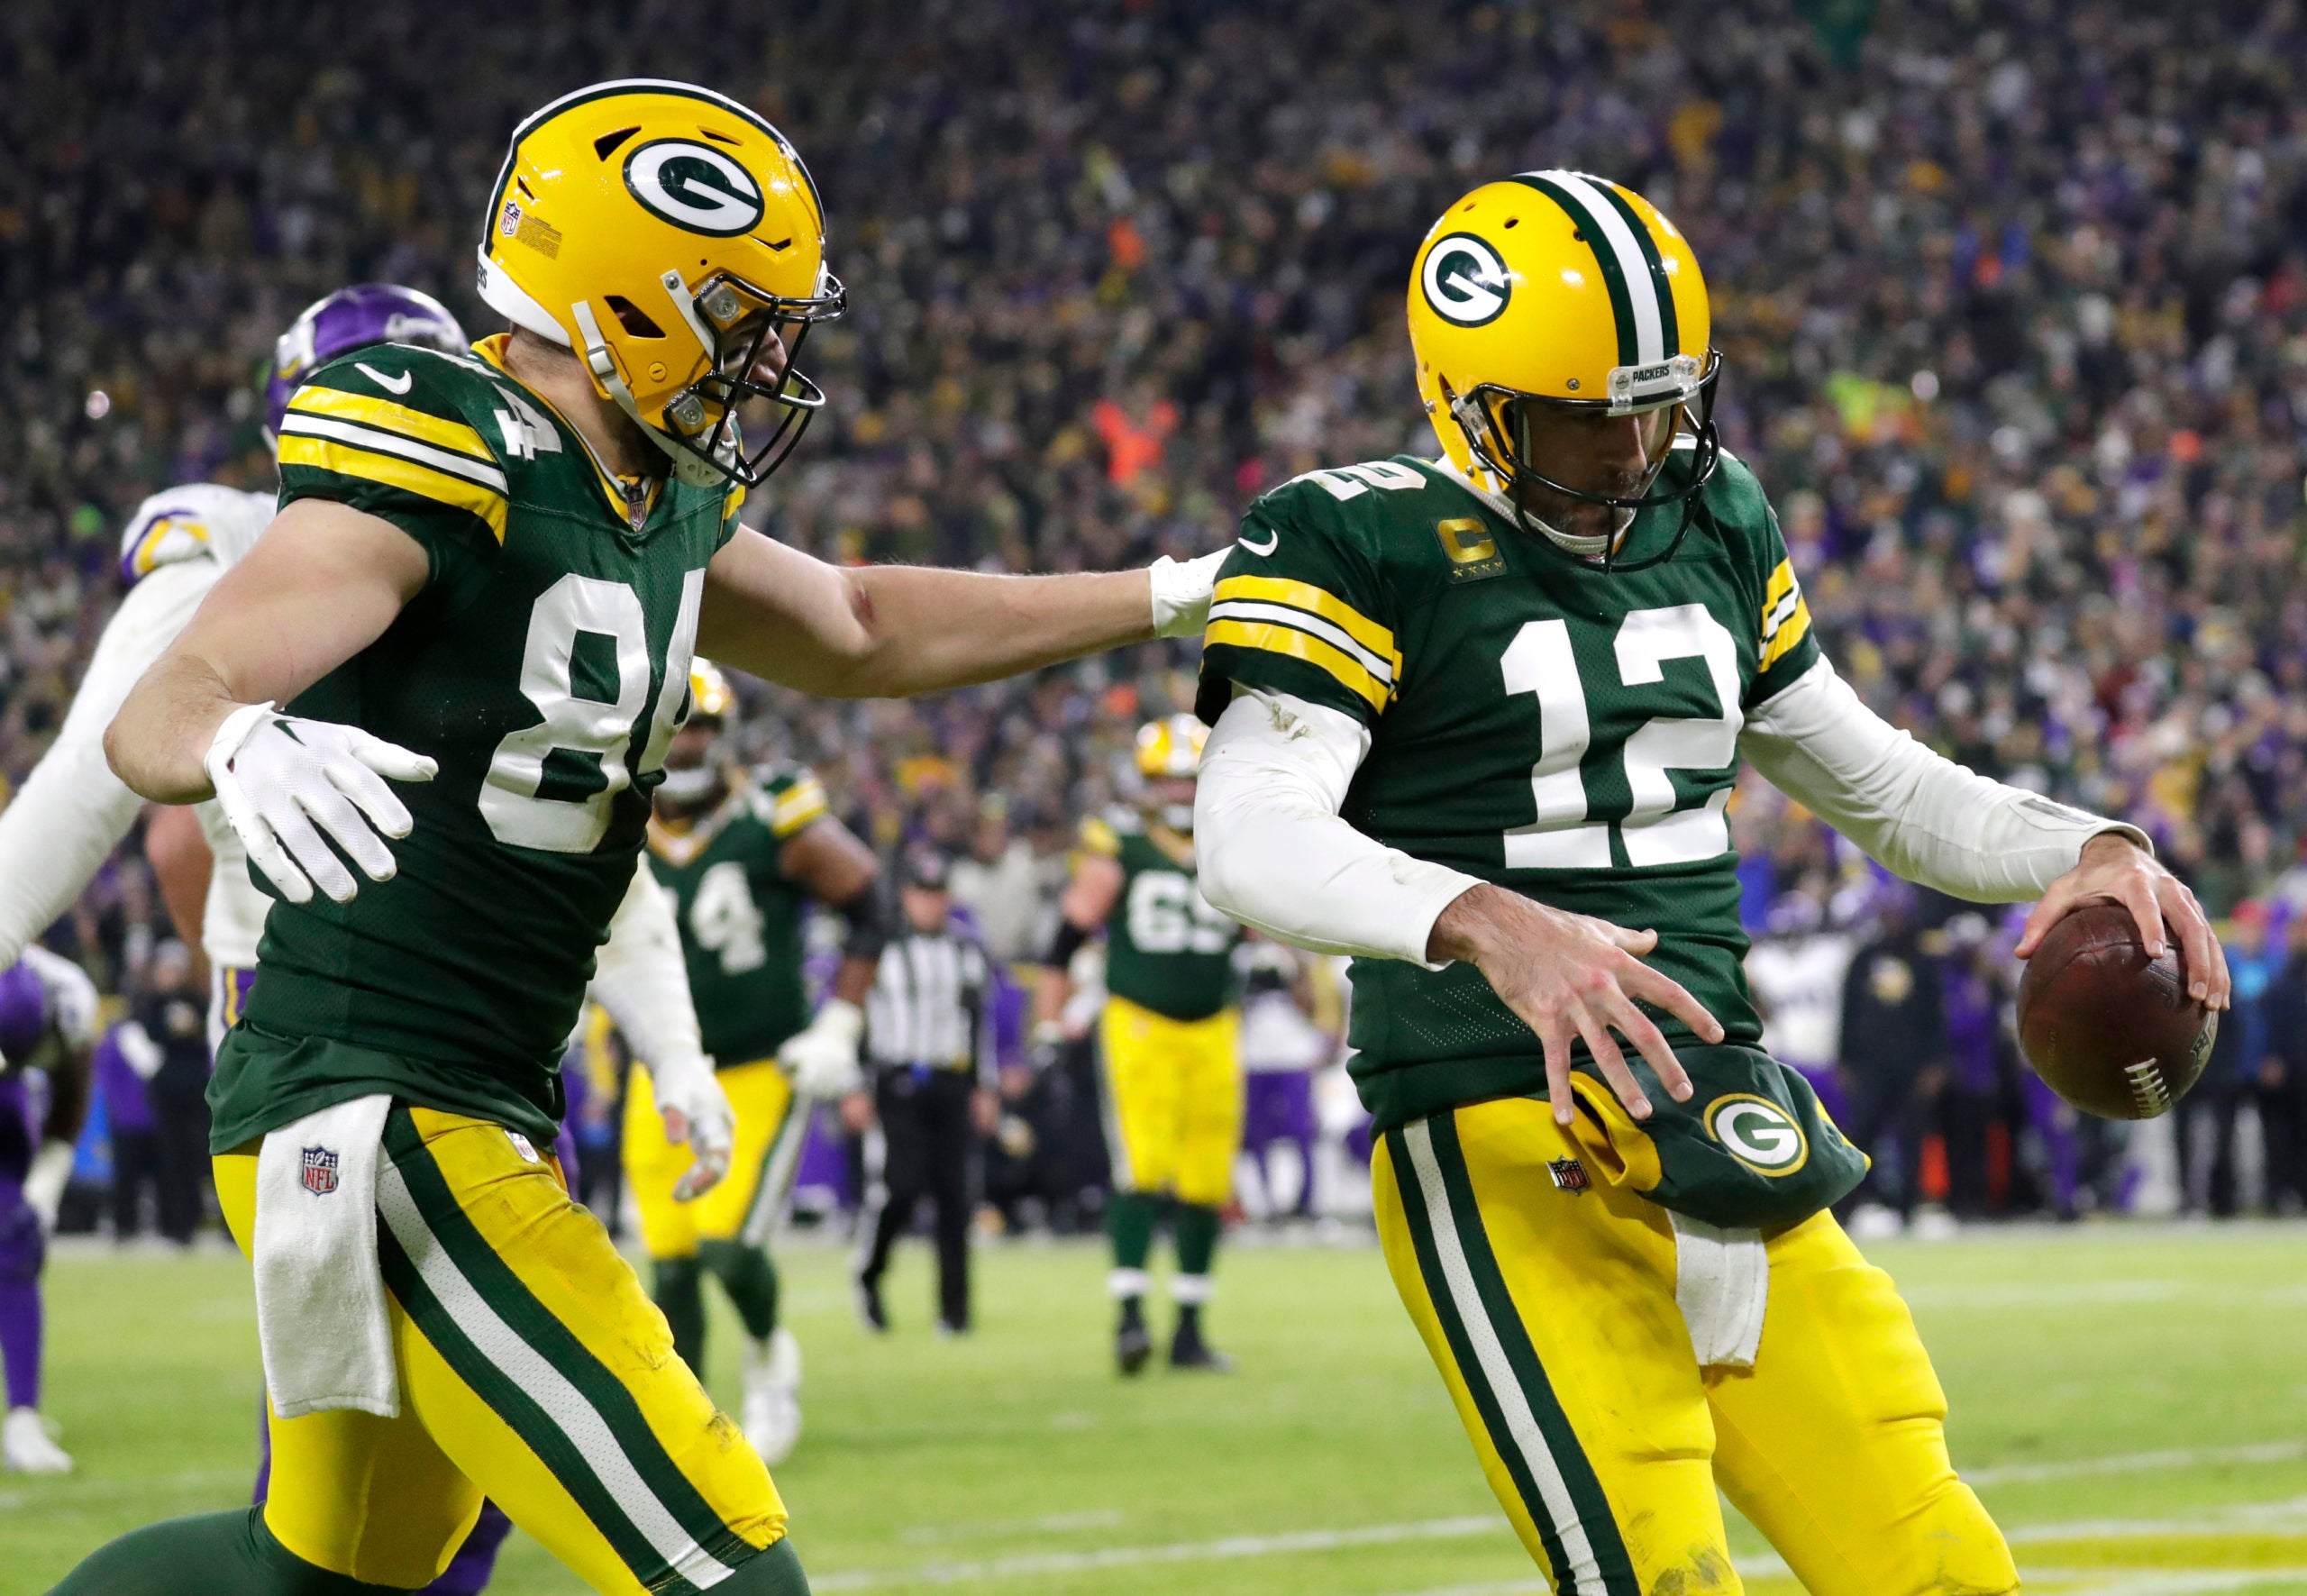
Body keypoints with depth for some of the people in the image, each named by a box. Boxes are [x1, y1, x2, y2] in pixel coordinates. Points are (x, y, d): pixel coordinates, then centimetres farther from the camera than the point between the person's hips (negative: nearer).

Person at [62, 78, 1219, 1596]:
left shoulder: (658, 508, 10)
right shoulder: (446, 474, -17)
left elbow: (858, 630, 28)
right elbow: (163, 706, -27)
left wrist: (1171, 598, 30)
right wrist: (243, 746, -51)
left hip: (479, 1107, 10)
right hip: (368, 1123, -10)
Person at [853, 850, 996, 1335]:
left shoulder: (967, 948, 10)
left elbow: (982, 1021, 18)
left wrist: (986, 1089, 14)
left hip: (951, 1083, 4)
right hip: (896, 1083, -4)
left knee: (953, 1194, 0)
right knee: (899, 1188, -13)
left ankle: (955, 1305, 5)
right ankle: (868, 1275, 13)